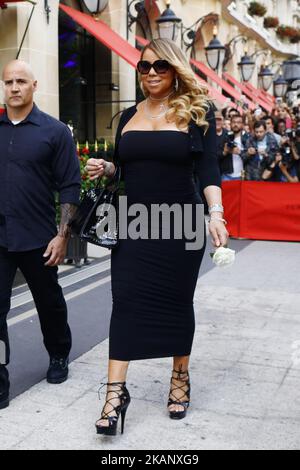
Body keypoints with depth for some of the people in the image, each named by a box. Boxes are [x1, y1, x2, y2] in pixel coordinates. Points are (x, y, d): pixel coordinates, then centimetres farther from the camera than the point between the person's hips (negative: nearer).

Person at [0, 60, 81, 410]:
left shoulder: (55, 131, -2)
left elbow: (69, 187, -4)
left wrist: (62, 235, -10)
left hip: (38, 238, -1)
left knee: (49, 303, 16)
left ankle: (59, 357, 42)